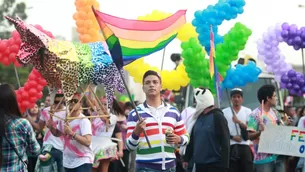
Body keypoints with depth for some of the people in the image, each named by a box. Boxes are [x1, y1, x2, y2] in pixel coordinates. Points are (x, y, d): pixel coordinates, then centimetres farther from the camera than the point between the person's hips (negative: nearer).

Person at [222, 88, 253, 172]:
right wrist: (232, 137, -11)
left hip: (244, 146, 0)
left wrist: (239, 122, -18)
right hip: (230, 146, 0)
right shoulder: (224, 112, 6)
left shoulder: (247, 111, 7)